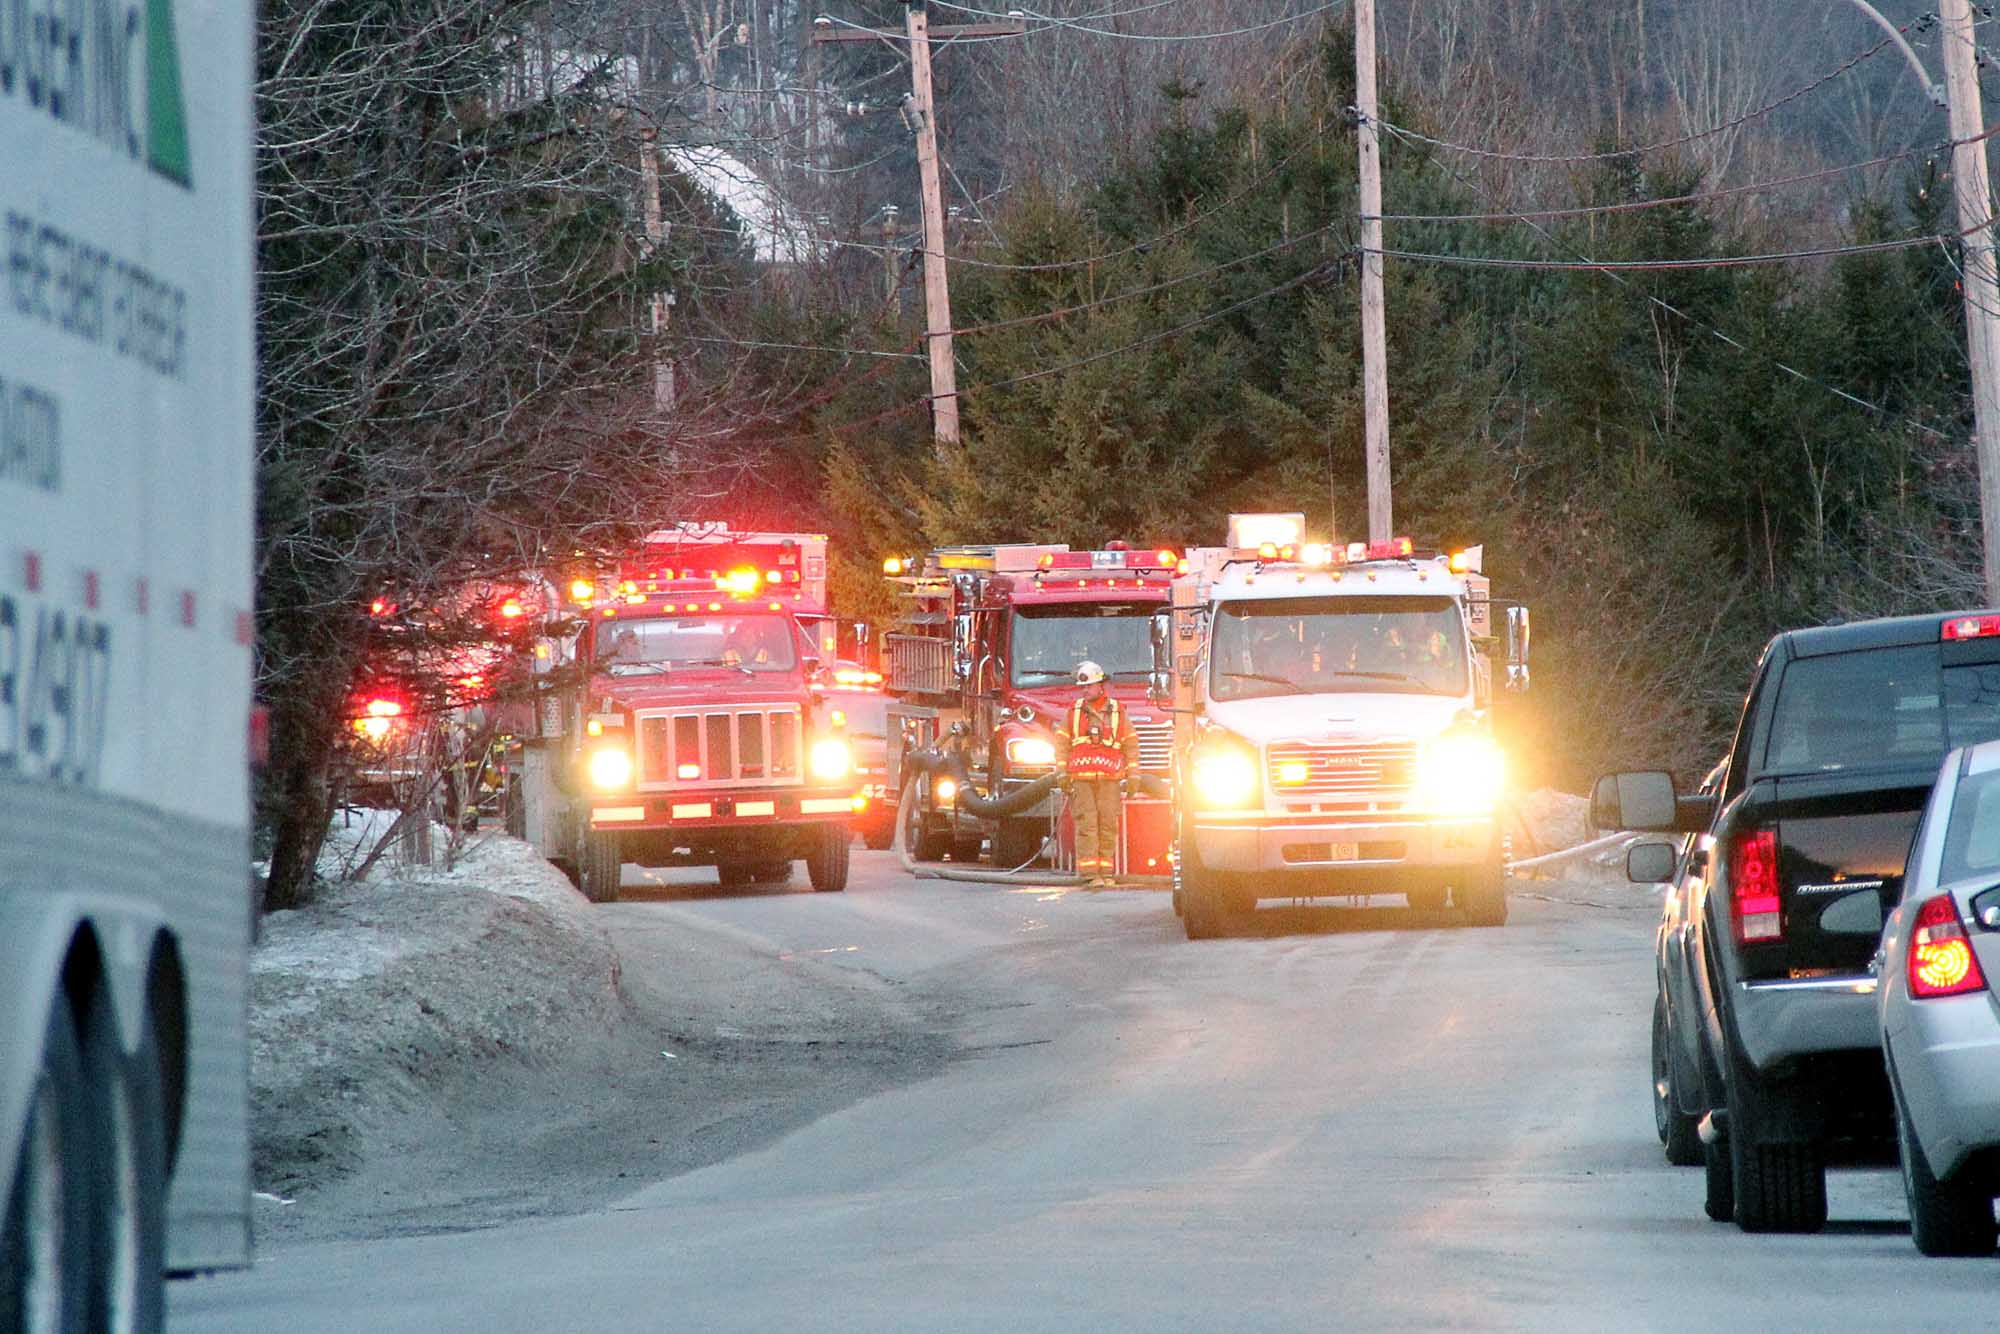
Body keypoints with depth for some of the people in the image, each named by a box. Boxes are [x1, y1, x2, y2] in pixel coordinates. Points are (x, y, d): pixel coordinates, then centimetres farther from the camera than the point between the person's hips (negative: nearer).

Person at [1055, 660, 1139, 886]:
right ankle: (1089, 873, -10)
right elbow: (1062, 741, 11)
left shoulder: (1117, 712, 8)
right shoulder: (1074, 711, 9)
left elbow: (1131, 742, 11)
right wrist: (1062, 773, 3)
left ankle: (1106, 872, 7)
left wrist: (1133, 774, 5)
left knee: (1107, 825, 0)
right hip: (1081, 778, 0)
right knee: (1086, 824, -8)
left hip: (1109, 779, 0)